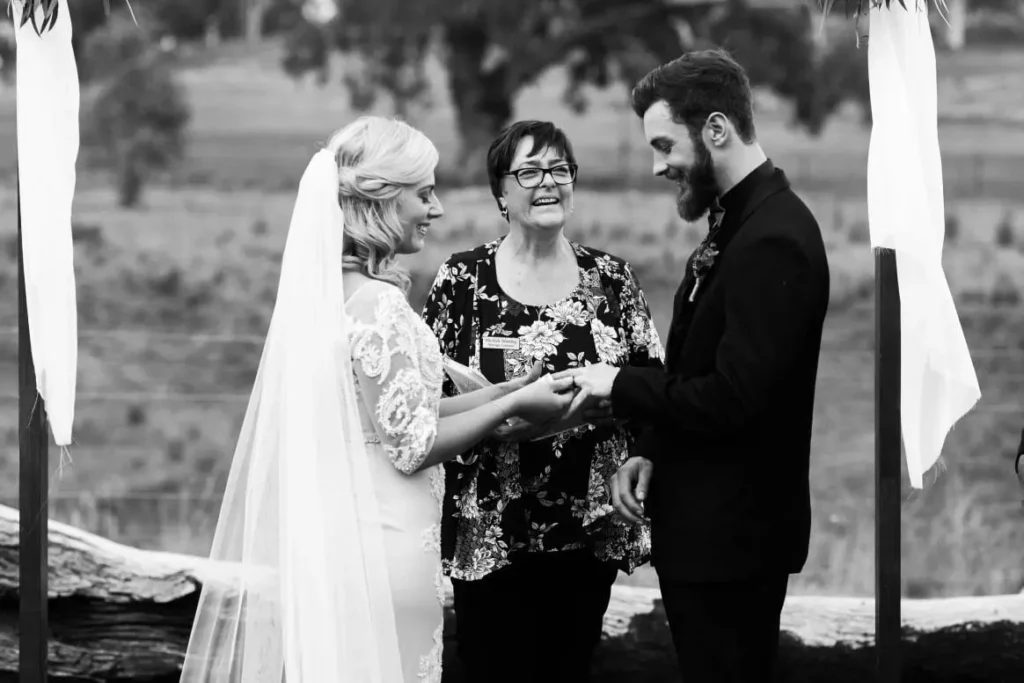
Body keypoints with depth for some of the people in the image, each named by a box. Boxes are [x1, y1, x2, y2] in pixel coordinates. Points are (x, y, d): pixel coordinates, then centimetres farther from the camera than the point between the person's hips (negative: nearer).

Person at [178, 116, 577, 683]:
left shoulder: (331, 290, 8)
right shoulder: (379, 304, -17)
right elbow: (411, 443, -16)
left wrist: (503, 392, 13)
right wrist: (514, 405, -7)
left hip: (331, 542, 8)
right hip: (385, 544, -8)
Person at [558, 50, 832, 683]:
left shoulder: (773, 239, -20)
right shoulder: (740, 221, 11)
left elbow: (735, 397, -25)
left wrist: (621, 386, -13)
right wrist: (651, 451, 5)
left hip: (733, 533, -10)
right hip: (703, 523, 10)